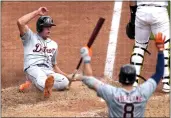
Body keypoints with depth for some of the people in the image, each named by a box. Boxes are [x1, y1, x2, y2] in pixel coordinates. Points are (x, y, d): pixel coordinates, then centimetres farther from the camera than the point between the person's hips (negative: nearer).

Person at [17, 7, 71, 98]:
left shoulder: (53, 44, 27)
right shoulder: (30, 37, 12)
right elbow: (20, 22, -5)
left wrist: (65, 75, 16)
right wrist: (37, 12, 0)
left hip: (48, 71, 5)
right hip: (33, 68, -5)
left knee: (65, 82, -24)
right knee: (41, 77, -41)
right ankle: (47, 87, -75)